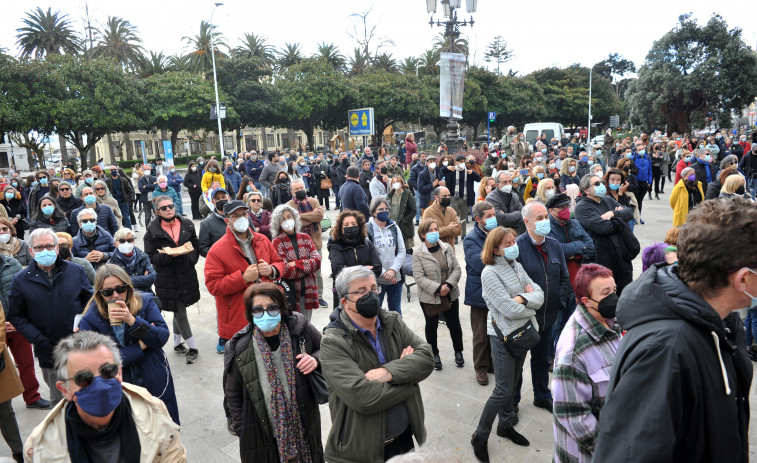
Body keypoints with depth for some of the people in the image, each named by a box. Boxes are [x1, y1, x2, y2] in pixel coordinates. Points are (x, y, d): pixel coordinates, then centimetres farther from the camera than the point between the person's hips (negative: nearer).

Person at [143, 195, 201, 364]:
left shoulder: (187, 224, 2)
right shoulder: (152, 230, -7)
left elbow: (195, 246, 11)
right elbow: (151, 257, -8)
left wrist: (190, 259, -5)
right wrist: (170, 255, -22)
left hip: (186, 274, 3)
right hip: (166, 278, -3)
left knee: (179, 311, 16)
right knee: (179, 312, 3)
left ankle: (177, 343, 35)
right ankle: (192, 347, 16)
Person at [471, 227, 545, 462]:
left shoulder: (516, 266, 5)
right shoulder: (490, 273, -18)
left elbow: (539, 295, -2)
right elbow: (510, 310, -23)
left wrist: (522, 298, -21)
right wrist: (531, 305, -6)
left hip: (523, 330, 7)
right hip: (503, 334, -7)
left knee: (513, 383, 18)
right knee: (503, 390, -2)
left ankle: (505, 425, 37)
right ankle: (480, 436, 14)